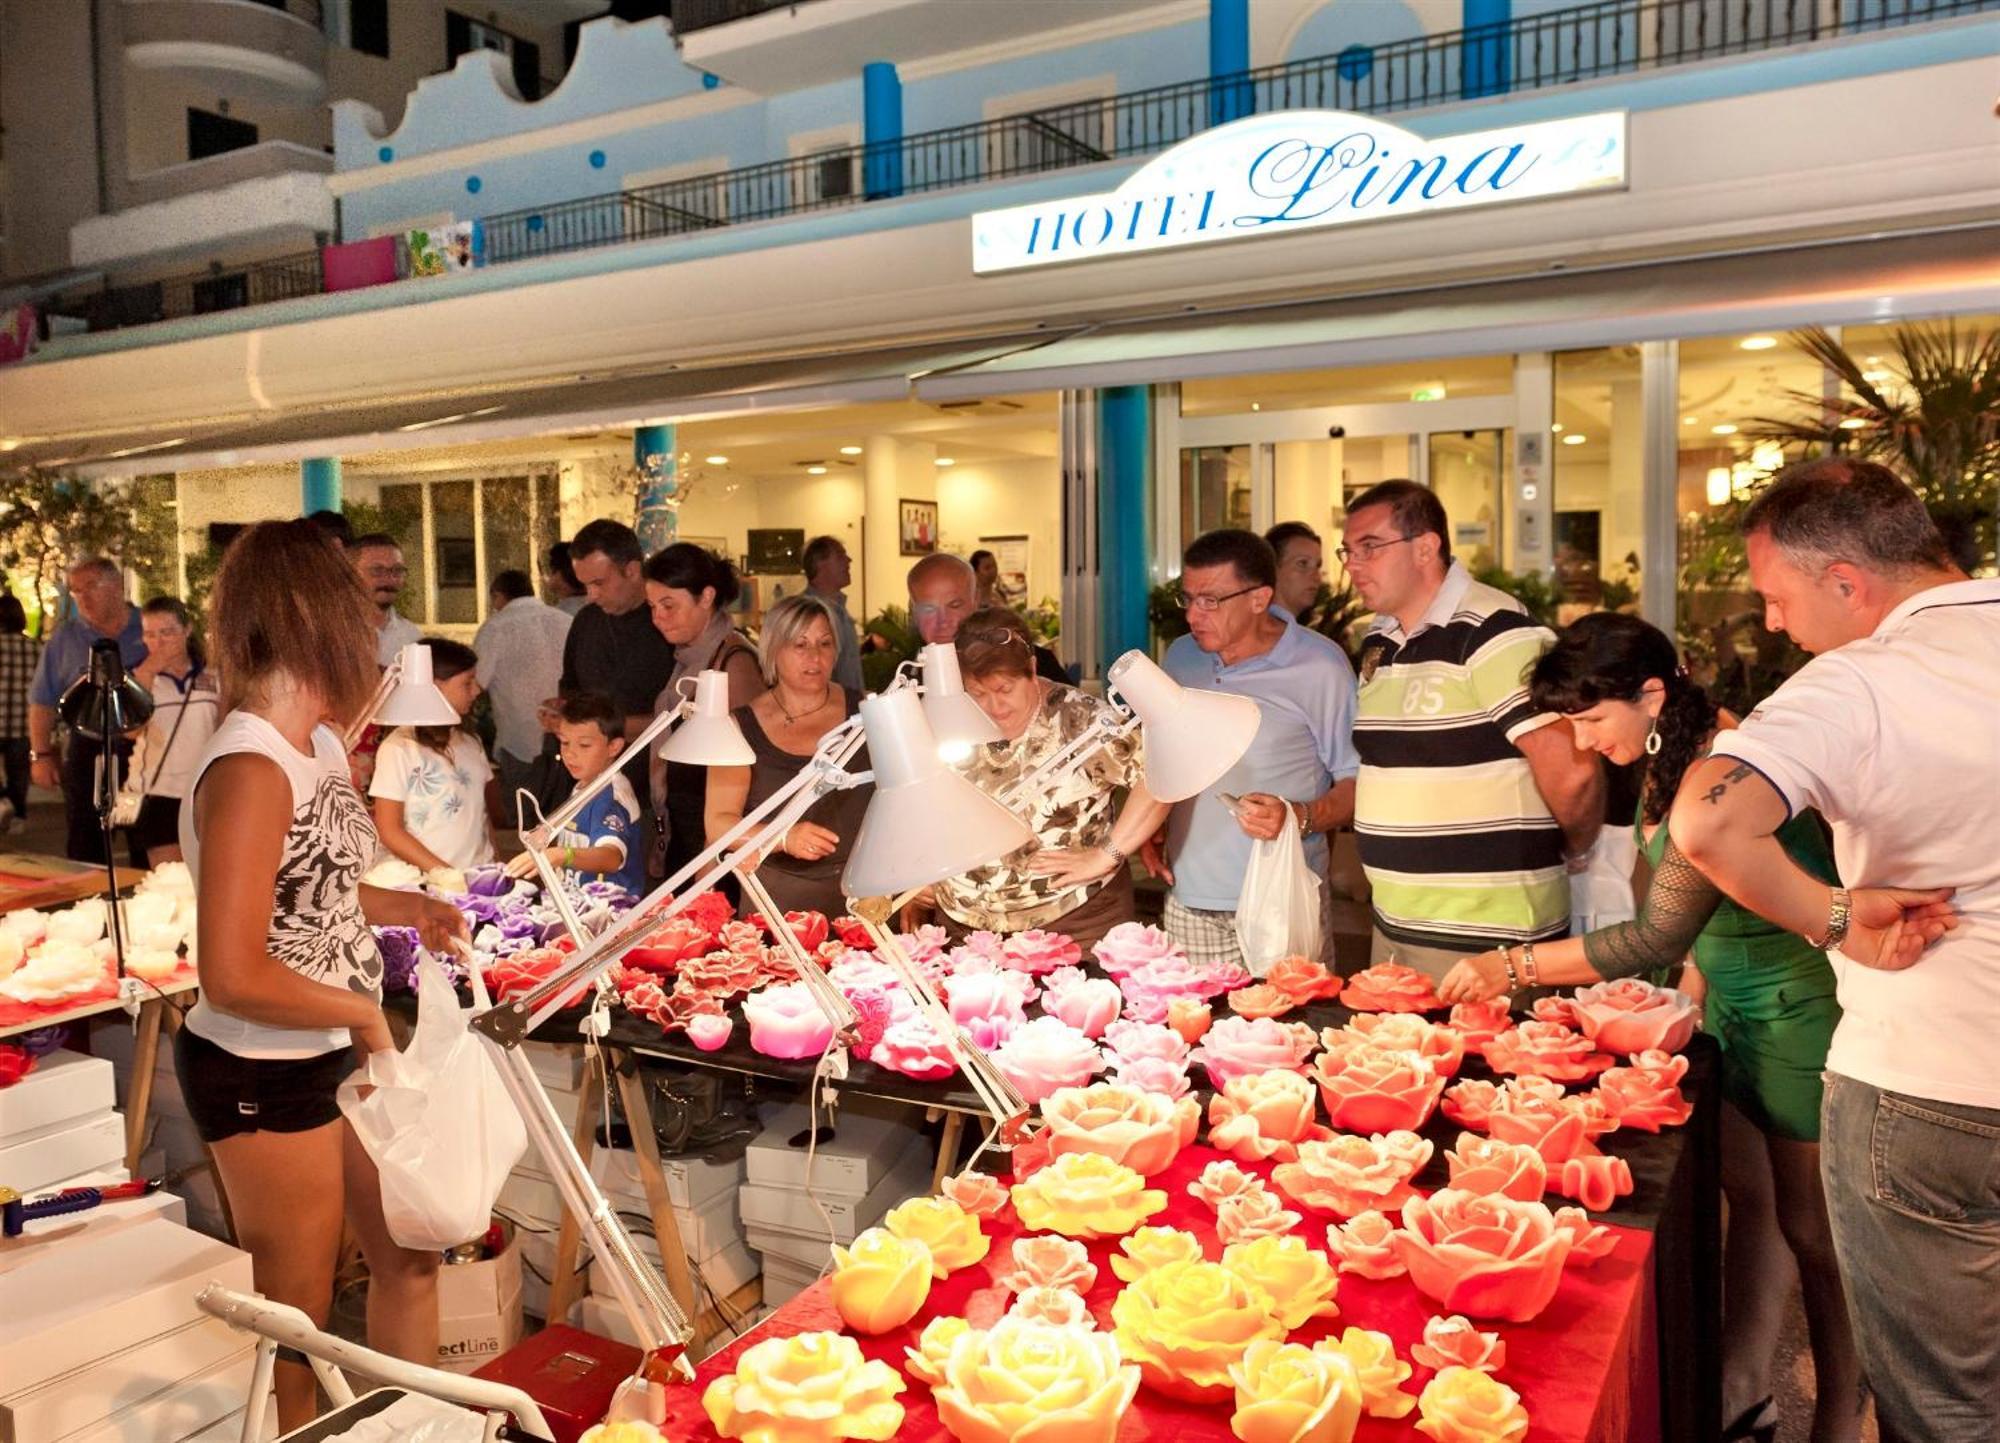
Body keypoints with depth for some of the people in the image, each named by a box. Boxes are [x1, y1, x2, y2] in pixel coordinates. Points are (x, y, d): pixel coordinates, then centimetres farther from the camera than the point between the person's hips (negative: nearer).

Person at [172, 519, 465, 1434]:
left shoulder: (320, 745, 2)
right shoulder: (250, 769, -25)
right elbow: (233, 976, -29)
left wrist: (407, 908, 4)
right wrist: (364, 1012, -17)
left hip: (332, 1056, 9)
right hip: (261, 1077, -9)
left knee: (409, 1254, 21)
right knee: (293, 1322, 12)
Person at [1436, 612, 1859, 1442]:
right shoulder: (1669, 757, 3)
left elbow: (1660, 937, -30)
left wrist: (1514, 967, -27)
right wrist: (1698, 997, 7)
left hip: (1800, 1008, -8)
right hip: (1732, 1001, 8)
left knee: (1810, 1225, 6)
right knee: (1749, 1195, 13)